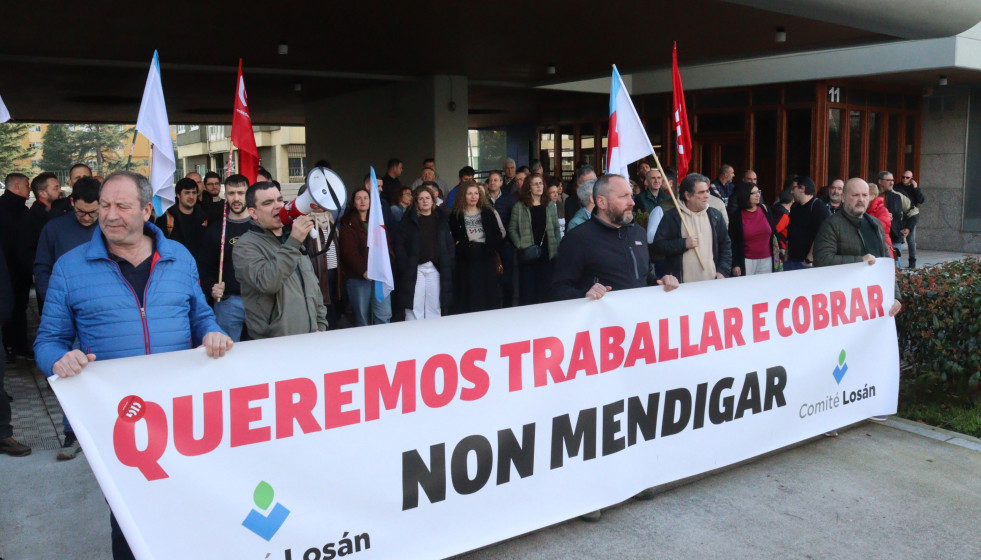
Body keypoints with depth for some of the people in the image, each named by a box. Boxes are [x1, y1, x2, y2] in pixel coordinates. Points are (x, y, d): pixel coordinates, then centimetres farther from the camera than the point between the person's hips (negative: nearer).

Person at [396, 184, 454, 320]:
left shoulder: (441, 218, 12)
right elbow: (400, 244, 1)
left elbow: (450, 243, 11)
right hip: (415, 269, -2)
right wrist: (405, 264, -10)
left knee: (434, 308, 6)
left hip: (436, 269, 2)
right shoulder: (409, 219, 5)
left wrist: (448, 265, 0)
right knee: (414, 308, -4)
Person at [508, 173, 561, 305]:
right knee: (527, 288, 0)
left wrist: (558, 247, 2)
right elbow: (512, 229, 0)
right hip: (528, 254, -2)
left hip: (547, 252, 3)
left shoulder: (550, 205, 9)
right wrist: (520, 246, -10)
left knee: (545, 287, 4)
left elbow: (556, 228, 12)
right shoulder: (519, 206, 0)